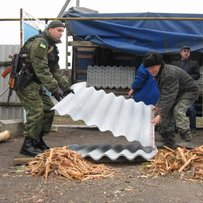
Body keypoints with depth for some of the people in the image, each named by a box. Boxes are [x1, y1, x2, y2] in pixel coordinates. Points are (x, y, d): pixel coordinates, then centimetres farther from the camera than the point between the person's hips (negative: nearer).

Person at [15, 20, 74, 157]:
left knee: (49, 109, 9)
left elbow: (55, 70, 16)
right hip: (26, 83, -10)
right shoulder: (39, 43, -18)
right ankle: (27, 145, -6)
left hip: (36, 84, 10)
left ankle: (38, 140, 20)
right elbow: (41, 70, -25)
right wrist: (55, 89, -26)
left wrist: (66, 87, 9)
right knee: (36, 111, -14)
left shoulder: (51, 46, 15)